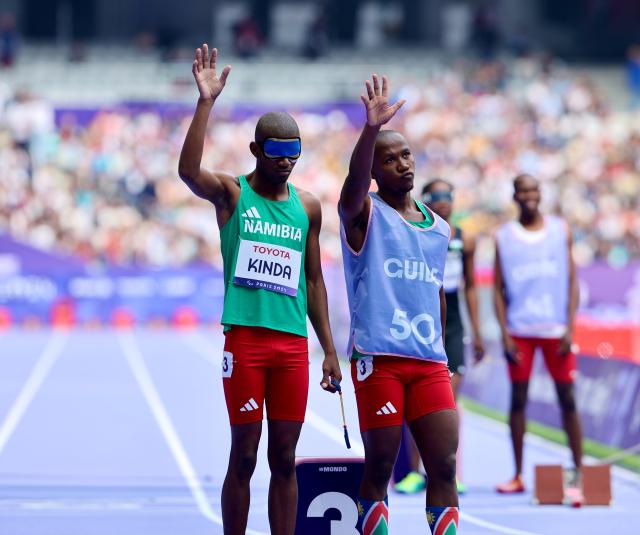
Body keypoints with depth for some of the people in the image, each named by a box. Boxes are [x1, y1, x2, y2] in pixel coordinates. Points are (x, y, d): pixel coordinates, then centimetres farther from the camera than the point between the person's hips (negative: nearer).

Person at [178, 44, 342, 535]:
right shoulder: (231, 193, 1)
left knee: (285, 458, 5)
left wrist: (329, 350, 13)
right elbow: (188, 171, -20)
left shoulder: (307, 207, 13)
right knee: (243, 456, -1)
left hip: (293, 342, 4)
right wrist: (206, 102, -23)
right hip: (245, 337, -3)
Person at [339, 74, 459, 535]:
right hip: (378, 357, -5)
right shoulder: (364, 214, 0)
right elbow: (355, 184, -24)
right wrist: (371, 128, -40)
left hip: (429, 361, 5)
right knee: (379, 468, -1)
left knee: (445, 468, -1)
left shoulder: (438, 228, 17)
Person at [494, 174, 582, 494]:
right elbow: (498, 288, 5)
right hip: (519, 330, 0)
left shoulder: (561, 231, 6)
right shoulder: (504, 237, 6)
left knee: (567, 399, 0)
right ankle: (518, 475, 9)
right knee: (518, 399, 3)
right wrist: (504, 333, -5)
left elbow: (572, 281, 4)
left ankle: (579, 470, 5)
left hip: (555, 330, 0)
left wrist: (569, 329, -5)